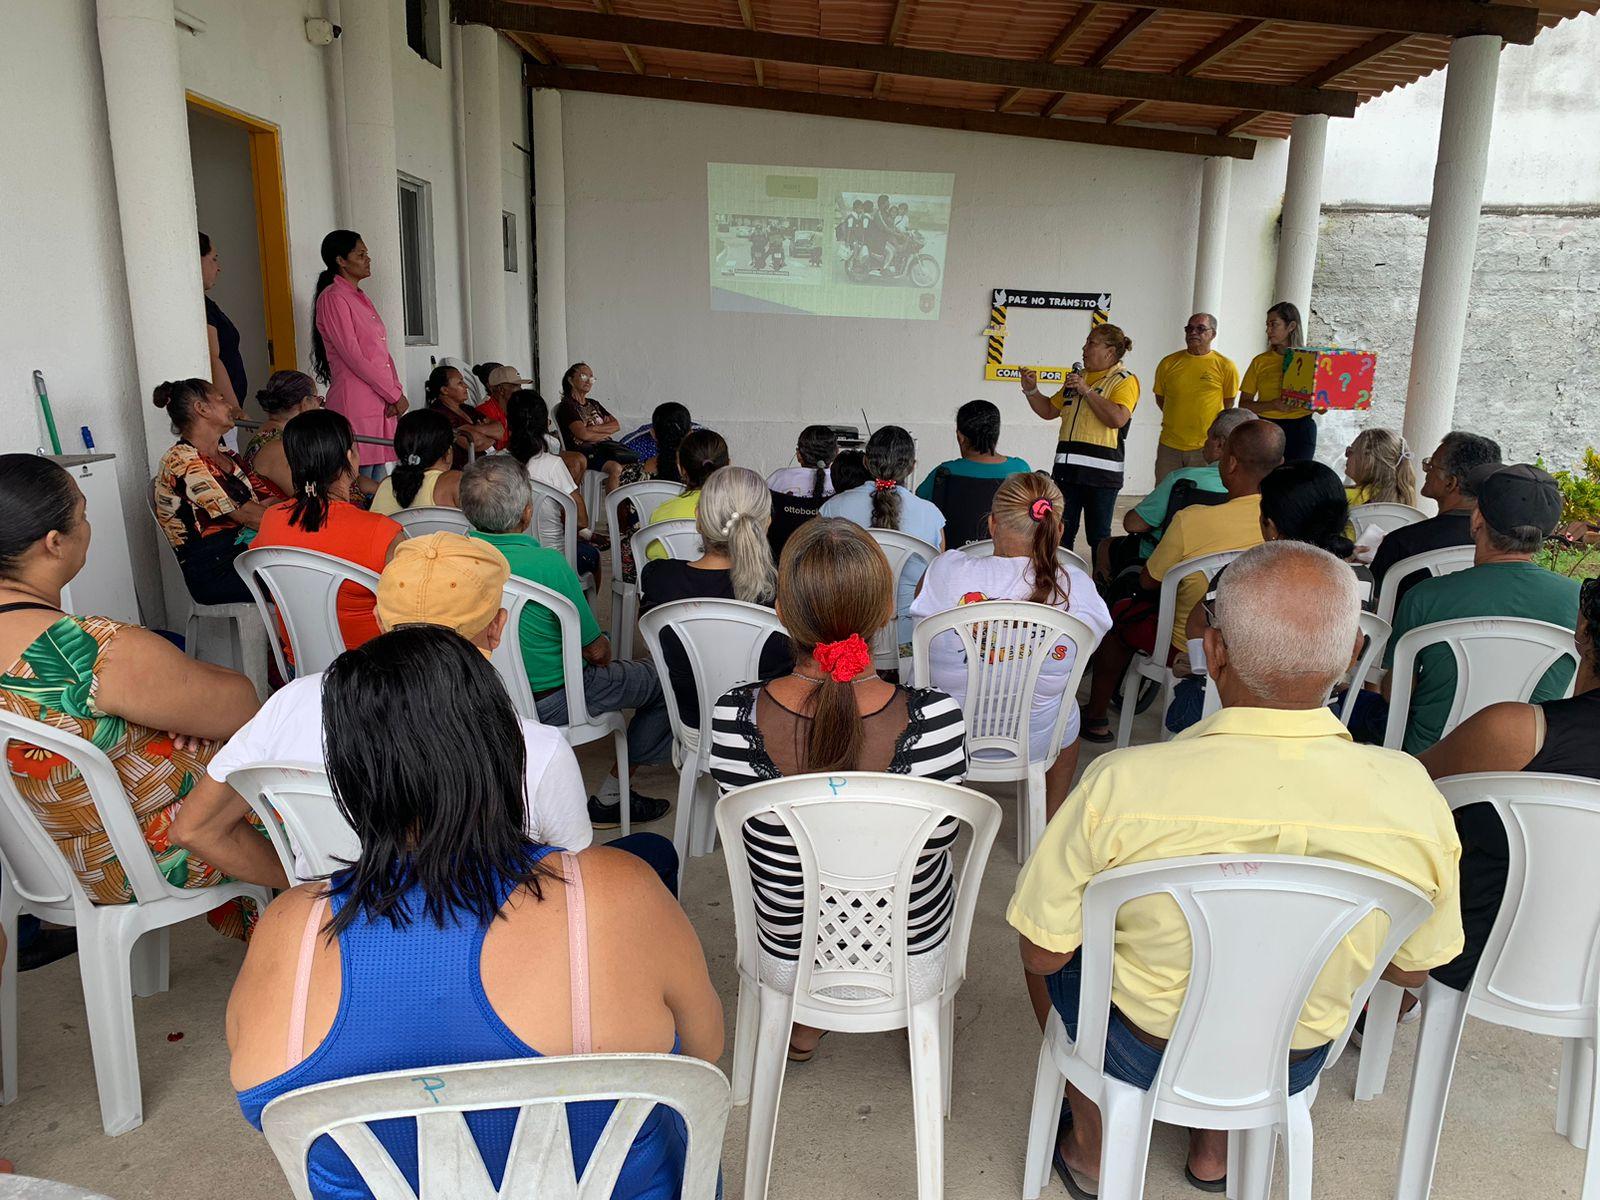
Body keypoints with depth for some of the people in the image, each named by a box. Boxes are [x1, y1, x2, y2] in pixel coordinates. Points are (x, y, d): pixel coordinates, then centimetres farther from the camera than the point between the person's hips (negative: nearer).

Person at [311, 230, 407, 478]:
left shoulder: (361, 298, 20)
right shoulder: (332, 298, -7)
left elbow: (383, 352, 17)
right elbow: (353, 357, -14)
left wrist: (396, 391, 1)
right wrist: (395, 395, -11)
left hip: (382, 403, 9)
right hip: (356, 403, -9)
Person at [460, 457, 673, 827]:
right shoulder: (548, 564, -29)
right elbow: (596, 650, -17)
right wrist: (604, 647, 8)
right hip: (550, 705, -7)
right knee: (661, 679, 12)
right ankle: (609, 799, 18)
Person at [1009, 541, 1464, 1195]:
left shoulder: (1121, 785, -32)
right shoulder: (1413, 794, -23)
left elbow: (1043, 954, -18)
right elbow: (1410, 969, -5)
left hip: (1140, 1054, -3)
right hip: (1294, 1067, 3)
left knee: (1050, 922, 26)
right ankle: (1216, 1145, 41)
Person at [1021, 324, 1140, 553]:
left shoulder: (1124, 380, -4)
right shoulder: (1077, 377, 18)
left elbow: (1118, 419, -21)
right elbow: (1049, 410, 25)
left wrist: (1087, 391, -15)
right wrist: (1031, 390, 8)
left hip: (1101, 472, -6)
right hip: (1067, 466, 6)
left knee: (1098, 536, 3)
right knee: (1061, 534, 10)